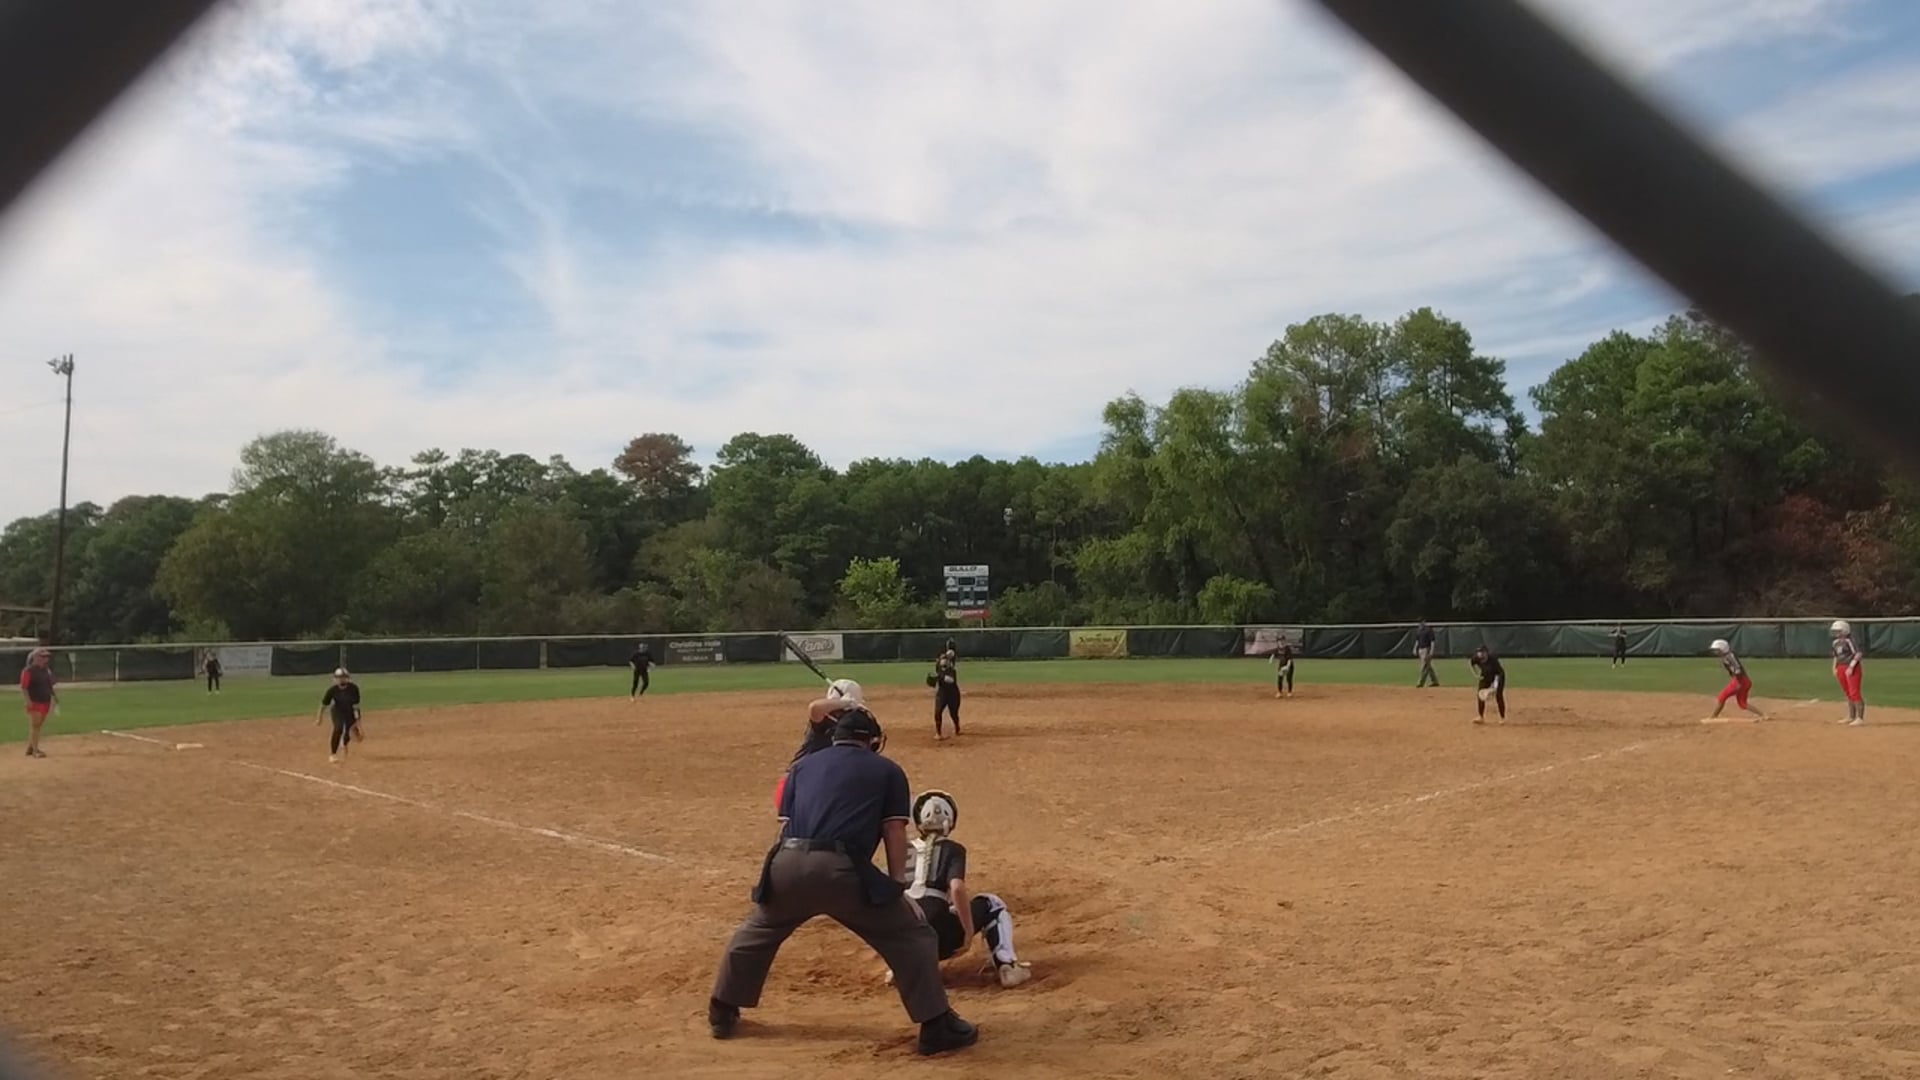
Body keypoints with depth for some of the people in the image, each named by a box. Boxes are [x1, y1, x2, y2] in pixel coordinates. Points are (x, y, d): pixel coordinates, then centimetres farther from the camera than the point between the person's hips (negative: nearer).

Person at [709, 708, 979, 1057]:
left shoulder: (804, 764, 27)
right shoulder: (887, 770, 19)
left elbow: (785, 825, 21)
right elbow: (895, 832, 10)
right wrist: (896, 887, 12)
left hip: (789, 862, 4)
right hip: (841, 868, -4)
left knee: (757, 932, 32)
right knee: (912, 935, 11)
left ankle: (721, 1014, 41)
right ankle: (937, 1026, 9)